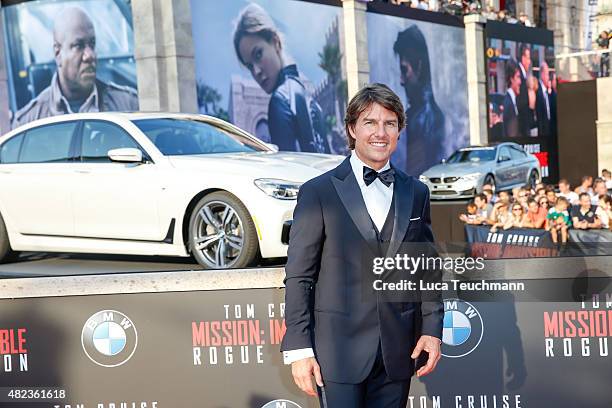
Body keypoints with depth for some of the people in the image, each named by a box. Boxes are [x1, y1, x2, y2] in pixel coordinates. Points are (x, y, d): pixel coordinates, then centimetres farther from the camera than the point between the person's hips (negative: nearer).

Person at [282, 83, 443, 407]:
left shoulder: (416, 192, 11)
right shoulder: (318, 192, -2)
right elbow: (298, 277, -4)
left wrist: (432, 330, 4)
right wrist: (298, 349, -9)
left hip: (398, 352, 4)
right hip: (339, 351, -4)